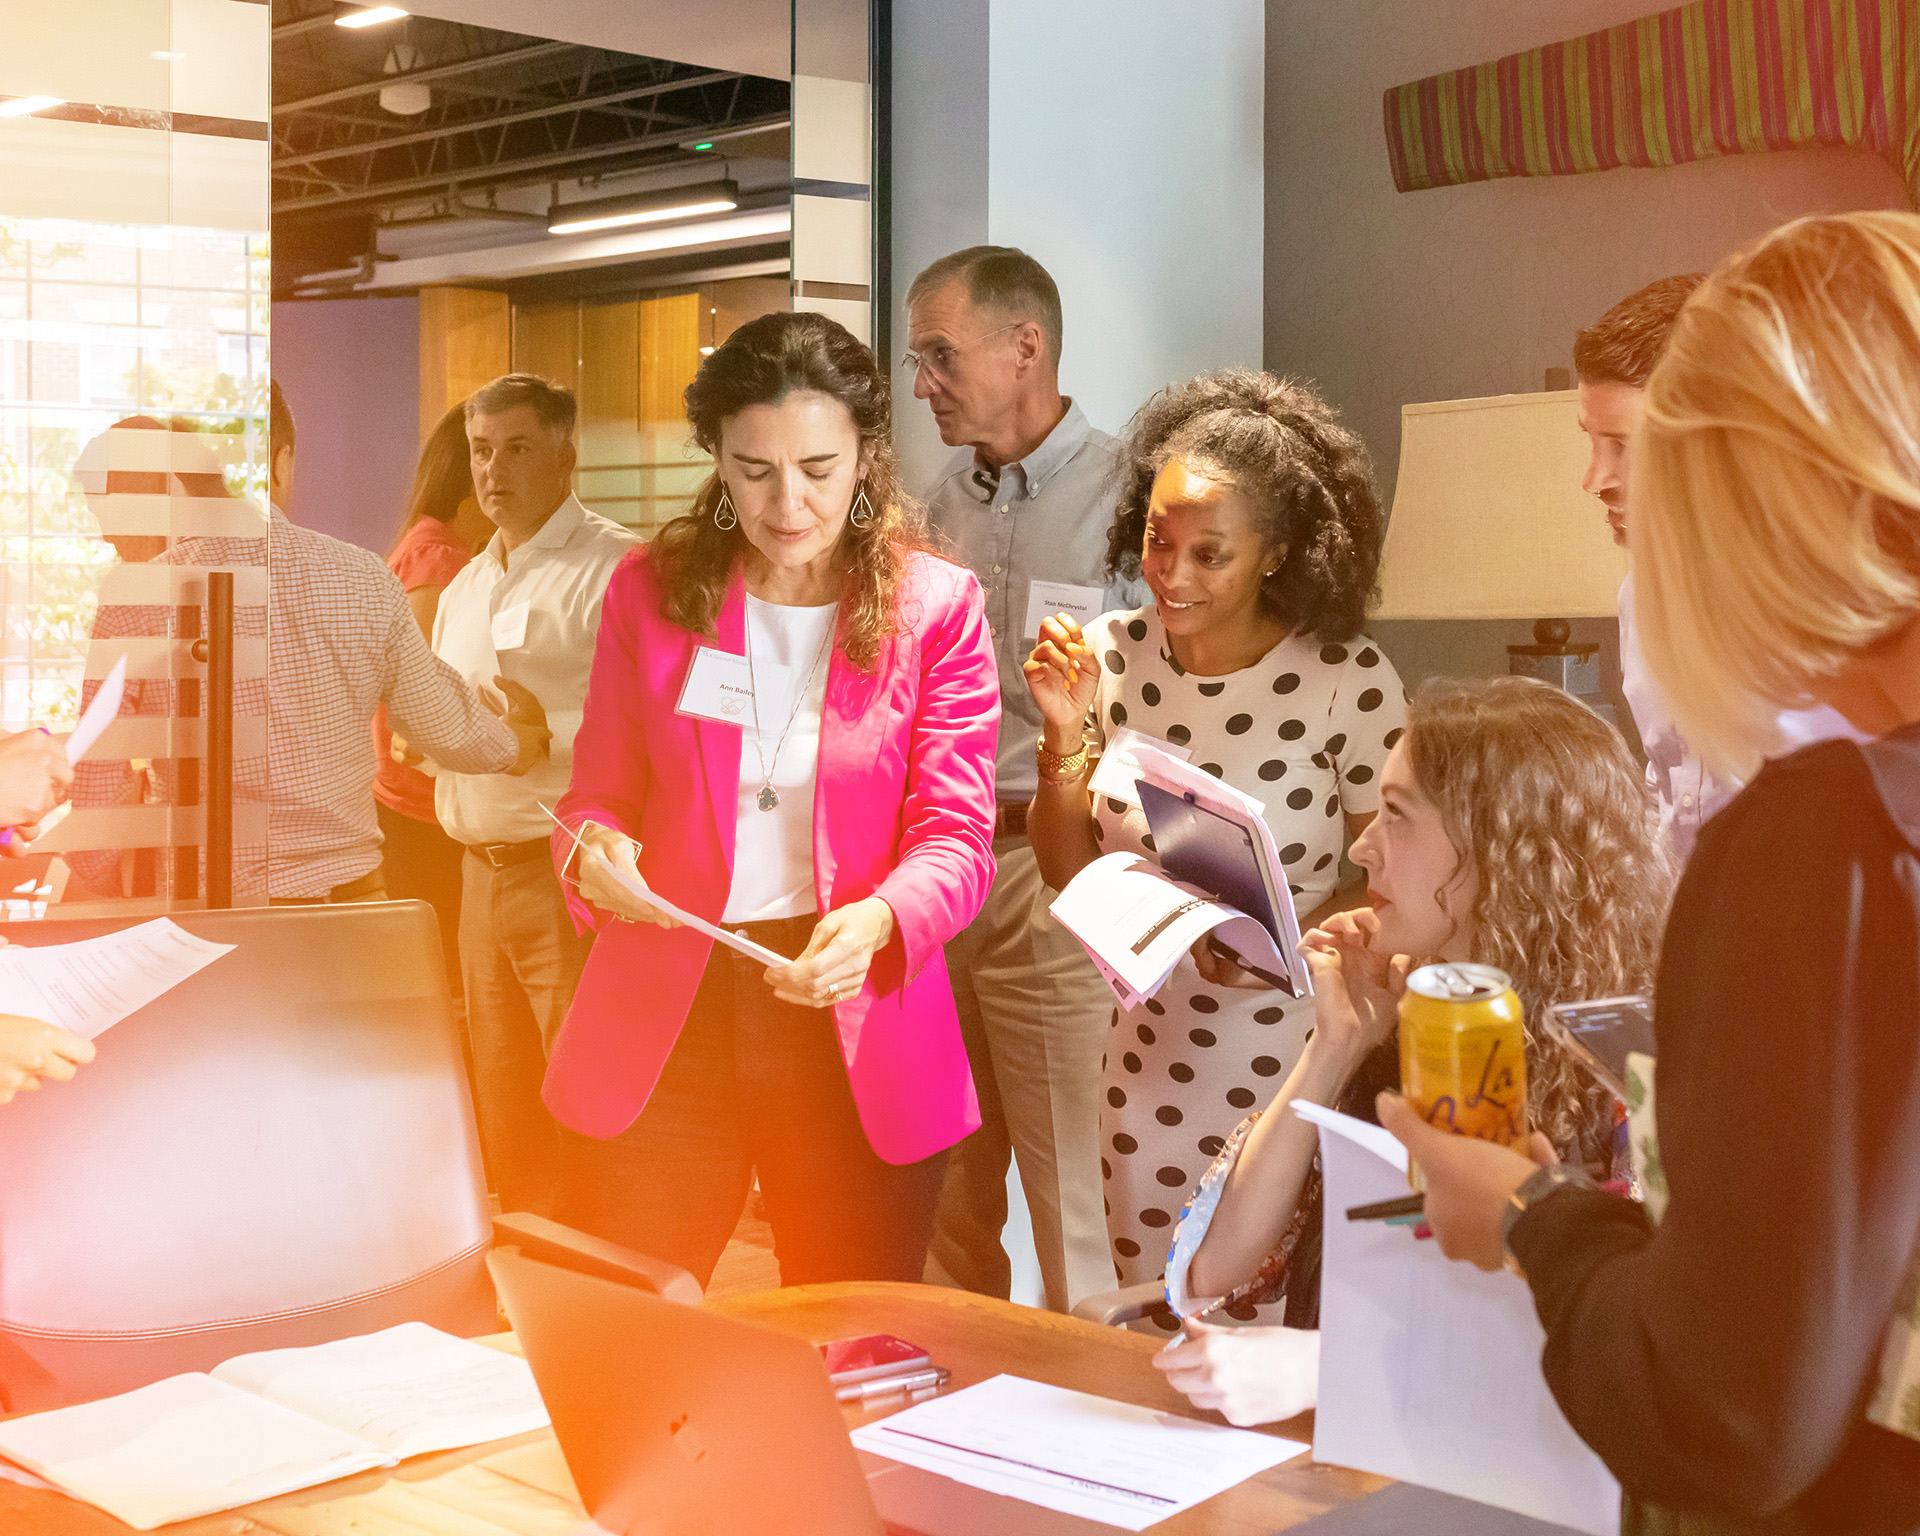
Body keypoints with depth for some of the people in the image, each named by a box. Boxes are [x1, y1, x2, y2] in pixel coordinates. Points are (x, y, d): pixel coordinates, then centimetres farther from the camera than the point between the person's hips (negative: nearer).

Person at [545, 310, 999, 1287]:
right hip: (662, 1031, 1)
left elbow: (957, 837, -6)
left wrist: (876, 921, -26)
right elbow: (599, 794, 10)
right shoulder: (650, 591, 4)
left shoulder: (936, 605, -2)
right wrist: (594, 851, -14)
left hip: (858, 1036, -1)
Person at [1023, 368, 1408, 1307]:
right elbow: (1066, 870, 4)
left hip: (1299, 1059, -3)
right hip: (1149, 1060, 3)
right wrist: (1067, 735, -11)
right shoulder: (1111, 657, -4)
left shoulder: (1349, 680, -14)